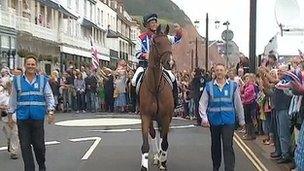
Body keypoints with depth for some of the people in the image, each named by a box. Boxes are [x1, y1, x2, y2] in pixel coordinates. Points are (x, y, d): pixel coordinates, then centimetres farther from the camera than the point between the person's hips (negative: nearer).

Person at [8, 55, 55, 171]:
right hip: (22, 118, 1)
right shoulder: (17, 80, 8)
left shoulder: (43, 80, 6)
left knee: (39, 144, 3)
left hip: (38, 117, -1)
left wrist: (51, 112, -5)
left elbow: (49, 97, 6)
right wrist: (10, 115, 11)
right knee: (25, 145, 1)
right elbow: (13, 99, 13)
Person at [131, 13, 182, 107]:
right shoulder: (141, 38, 6)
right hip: (145, 64, 0)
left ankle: (174, 102, -5)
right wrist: (144, 55, -19)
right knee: (134, 80, -23)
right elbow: (137, 53, 3)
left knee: (172, 79, -20)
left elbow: (175, 40, -1)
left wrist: (178, 33, -23)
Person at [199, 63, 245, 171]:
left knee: (228, 146, -9)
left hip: (228, 121, -1)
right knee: (215, 145, 15)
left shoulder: (233, 86, 2)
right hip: (214, 120, 1)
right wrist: (204, 118, -11)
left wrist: (241, 120, 10)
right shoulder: (209, 86, 0)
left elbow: (238, 104, 7)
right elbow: (202, 103, 0)